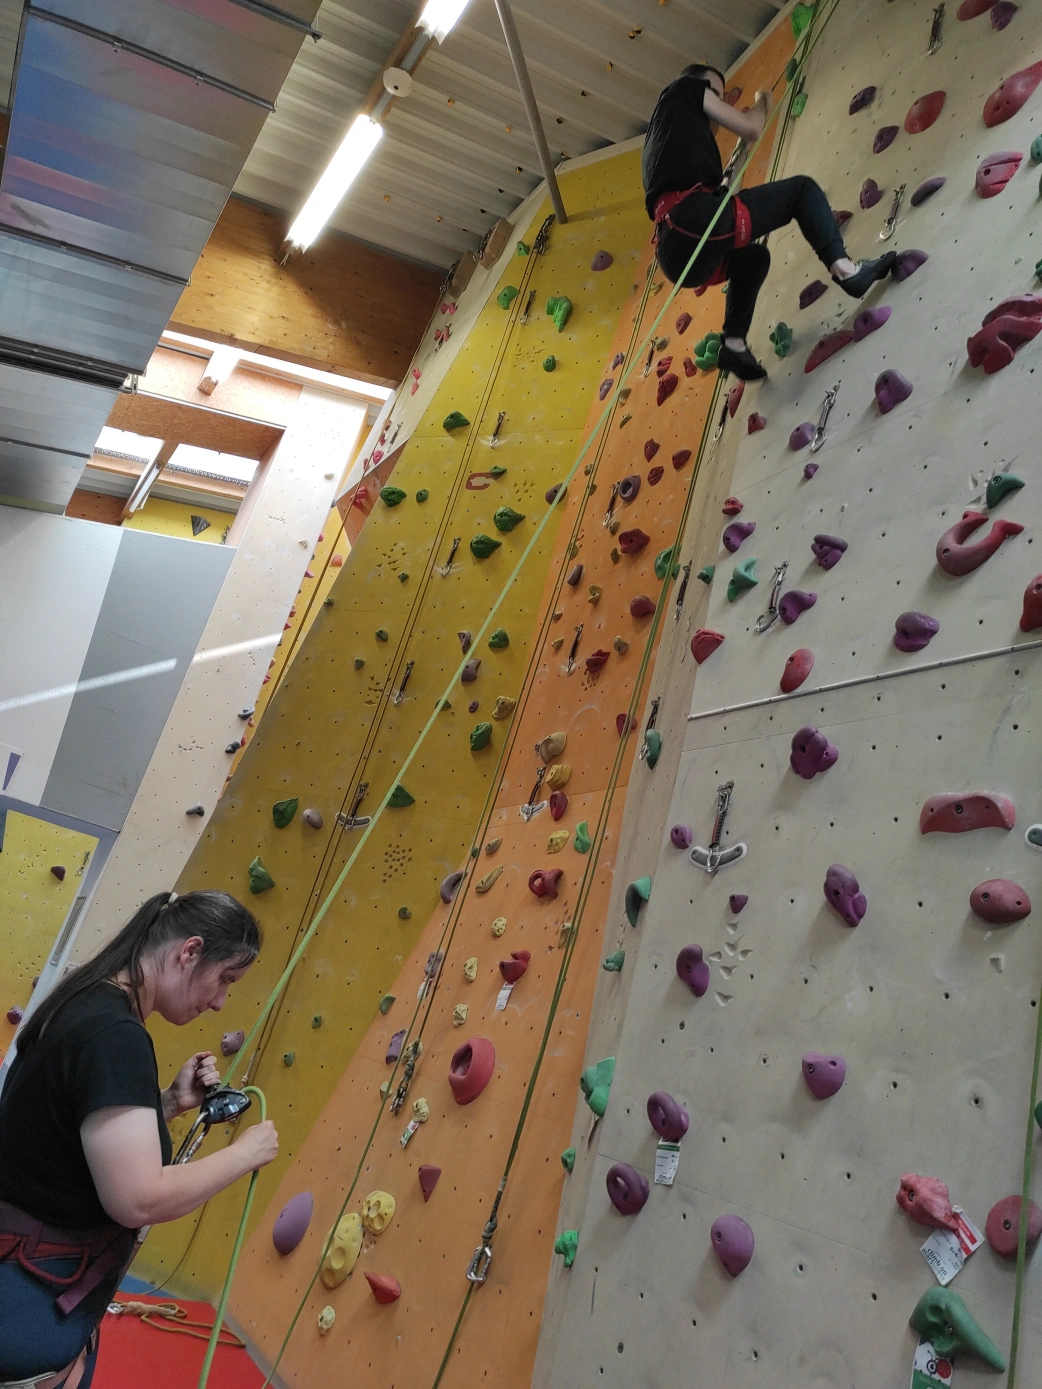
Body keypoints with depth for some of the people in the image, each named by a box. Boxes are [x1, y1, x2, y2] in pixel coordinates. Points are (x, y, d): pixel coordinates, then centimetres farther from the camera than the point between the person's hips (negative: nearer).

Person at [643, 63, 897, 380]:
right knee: (802, 188, 7)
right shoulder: (686, 87, 19)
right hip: (697, 217, -8)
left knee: (754, 256, 35)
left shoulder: (664, 127, 39)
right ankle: (844, 269, -10)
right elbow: (751, 129, 14)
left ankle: (734, 343, 16)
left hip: (675, 253, 8)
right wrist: (762, 103, 33)